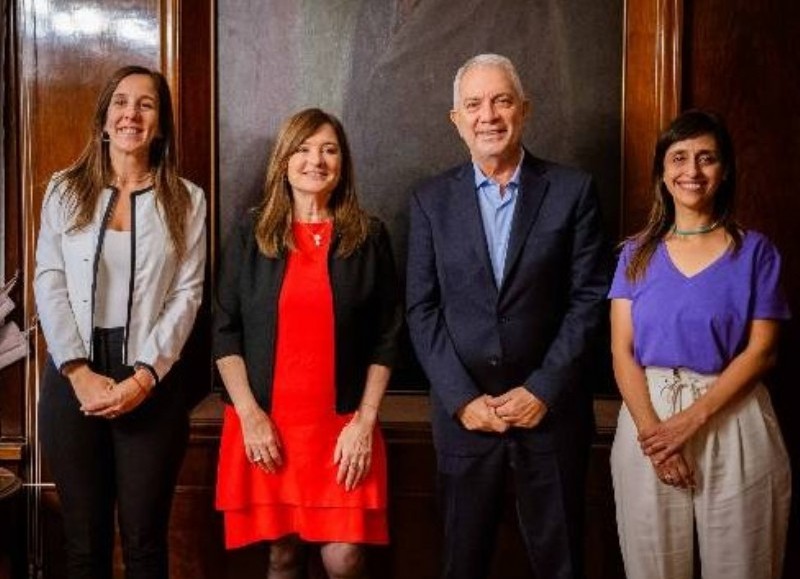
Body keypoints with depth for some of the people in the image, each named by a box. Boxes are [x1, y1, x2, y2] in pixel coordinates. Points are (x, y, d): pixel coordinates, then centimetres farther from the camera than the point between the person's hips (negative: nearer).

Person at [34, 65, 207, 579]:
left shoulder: (186, 200, 5)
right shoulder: (65, 190, 7)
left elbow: (187, 293, -1)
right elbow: (49, 284, 1)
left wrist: (144, 377, -12)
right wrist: (79, 372, -10)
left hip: (151, 382, -1)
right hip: (73, 378, 1)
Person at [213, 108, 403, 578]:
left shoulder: (369, 236, 3)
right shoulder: (252, 234, 4)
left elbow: (387, 338, 3)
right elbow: (226, 332, 3)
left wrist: (365, 420, -6)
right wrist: (249, 413, -7)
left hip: (343, 425, -1)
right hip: (266, 424, 1)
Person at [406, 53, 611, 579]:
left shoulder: (573, 190, -1)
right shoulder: (432, 201, 4)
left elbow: (589, 298, -4)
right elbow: (422, 309, 1)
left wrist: (544, 390, -9)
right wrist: (462, 399, -7)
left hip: (550, 409, -1)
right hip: (463, 410, 1)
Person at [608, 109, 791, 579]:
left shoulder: (754, 251, 2)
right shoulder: (639, 253, 7)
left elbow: (761, 350, -5)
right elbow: (622, 351, 1)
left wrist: (693, 418, -15)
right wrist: (650, 429, -13)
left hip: (732, 420, -1)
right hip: (648, 416, 2)